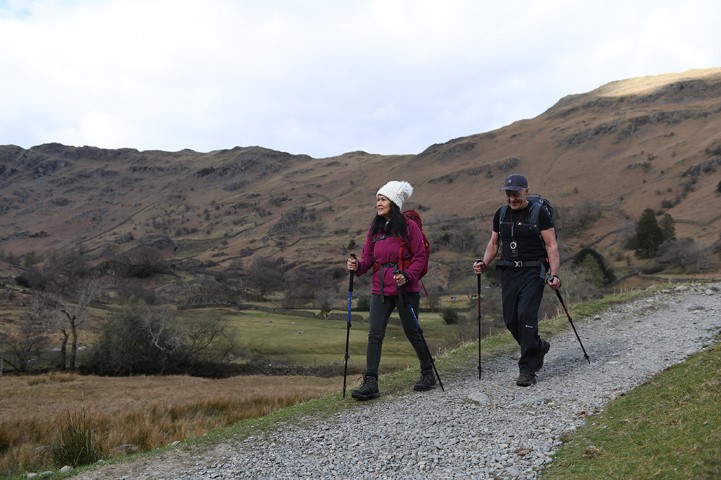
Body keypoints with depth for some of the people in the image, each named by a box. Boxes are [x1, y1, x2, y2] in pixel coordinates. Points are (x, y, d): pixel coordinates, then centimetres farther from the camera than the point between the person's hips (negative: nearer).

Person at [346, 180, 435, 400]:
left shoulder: (409, 227, -5)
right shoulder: (374, 230, 10)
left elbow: (420, 257, -6)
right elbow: (368, 257, 10)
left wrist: (407, 276, -20)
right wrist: (357, 266, -11)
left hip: (406, 290, -4)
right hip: (380, 291, 5)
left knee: (412, 333, 7)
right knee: (374, 335, -5)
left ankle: (428, 374, 28)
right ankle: (370, 383, -4)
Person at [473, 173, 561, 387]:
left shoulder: (539, 213, -5)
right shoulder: (501, 214, 10)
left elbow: (551, 245, -7)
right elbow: (493, 243, 19)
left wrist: (554, 274, -17)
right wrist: (484, 263, 3)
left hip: (533, 271, -5)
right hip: (509, 272, 5)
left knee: (526, 315, -15)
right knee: (510, 319, 5)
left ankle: (527, 370, -6)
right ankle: (538, 347, 33)